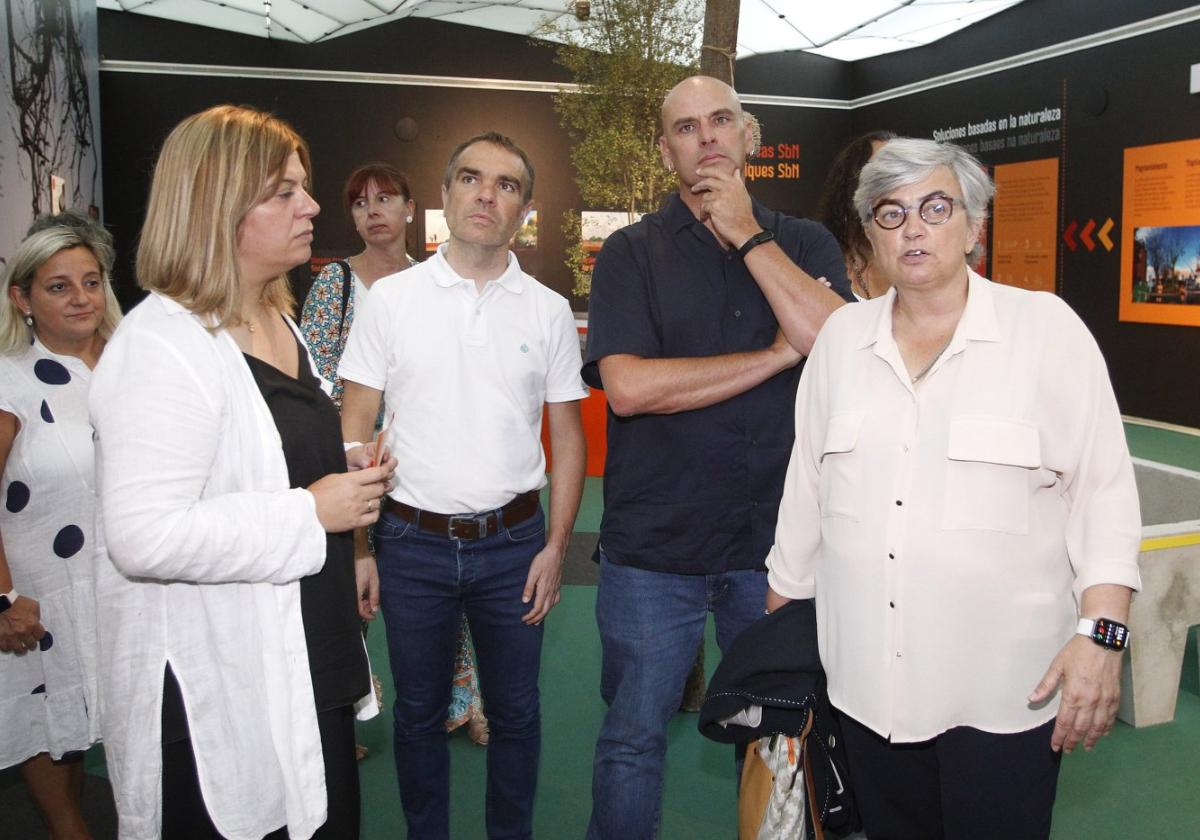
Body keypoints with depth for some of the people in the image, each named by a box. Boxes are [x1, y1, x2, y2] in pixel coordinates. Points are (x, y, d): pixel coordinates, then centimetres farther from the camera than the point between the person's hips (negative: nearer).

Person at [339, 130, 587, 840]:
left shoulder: (549, 311, 1)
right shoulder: (392, 298, -2)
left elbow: (567, 435, 5)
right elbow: (355, 427, 0)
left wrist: (556, 545, -2)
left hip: (513, 542, 1)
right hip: (413, 541, 0)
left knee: (515, 711, 14)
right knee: (419, 711, 15)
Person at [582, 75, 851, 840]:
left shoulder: (806, 244, 6)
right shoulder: (632, 253, -1)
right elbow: (628, 385, -16)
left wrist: (748, 235, -11)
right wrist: (777, 354, -13)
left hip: (777, 539, 2)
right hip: (654, 545, -2)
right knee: (633, 739, 10)